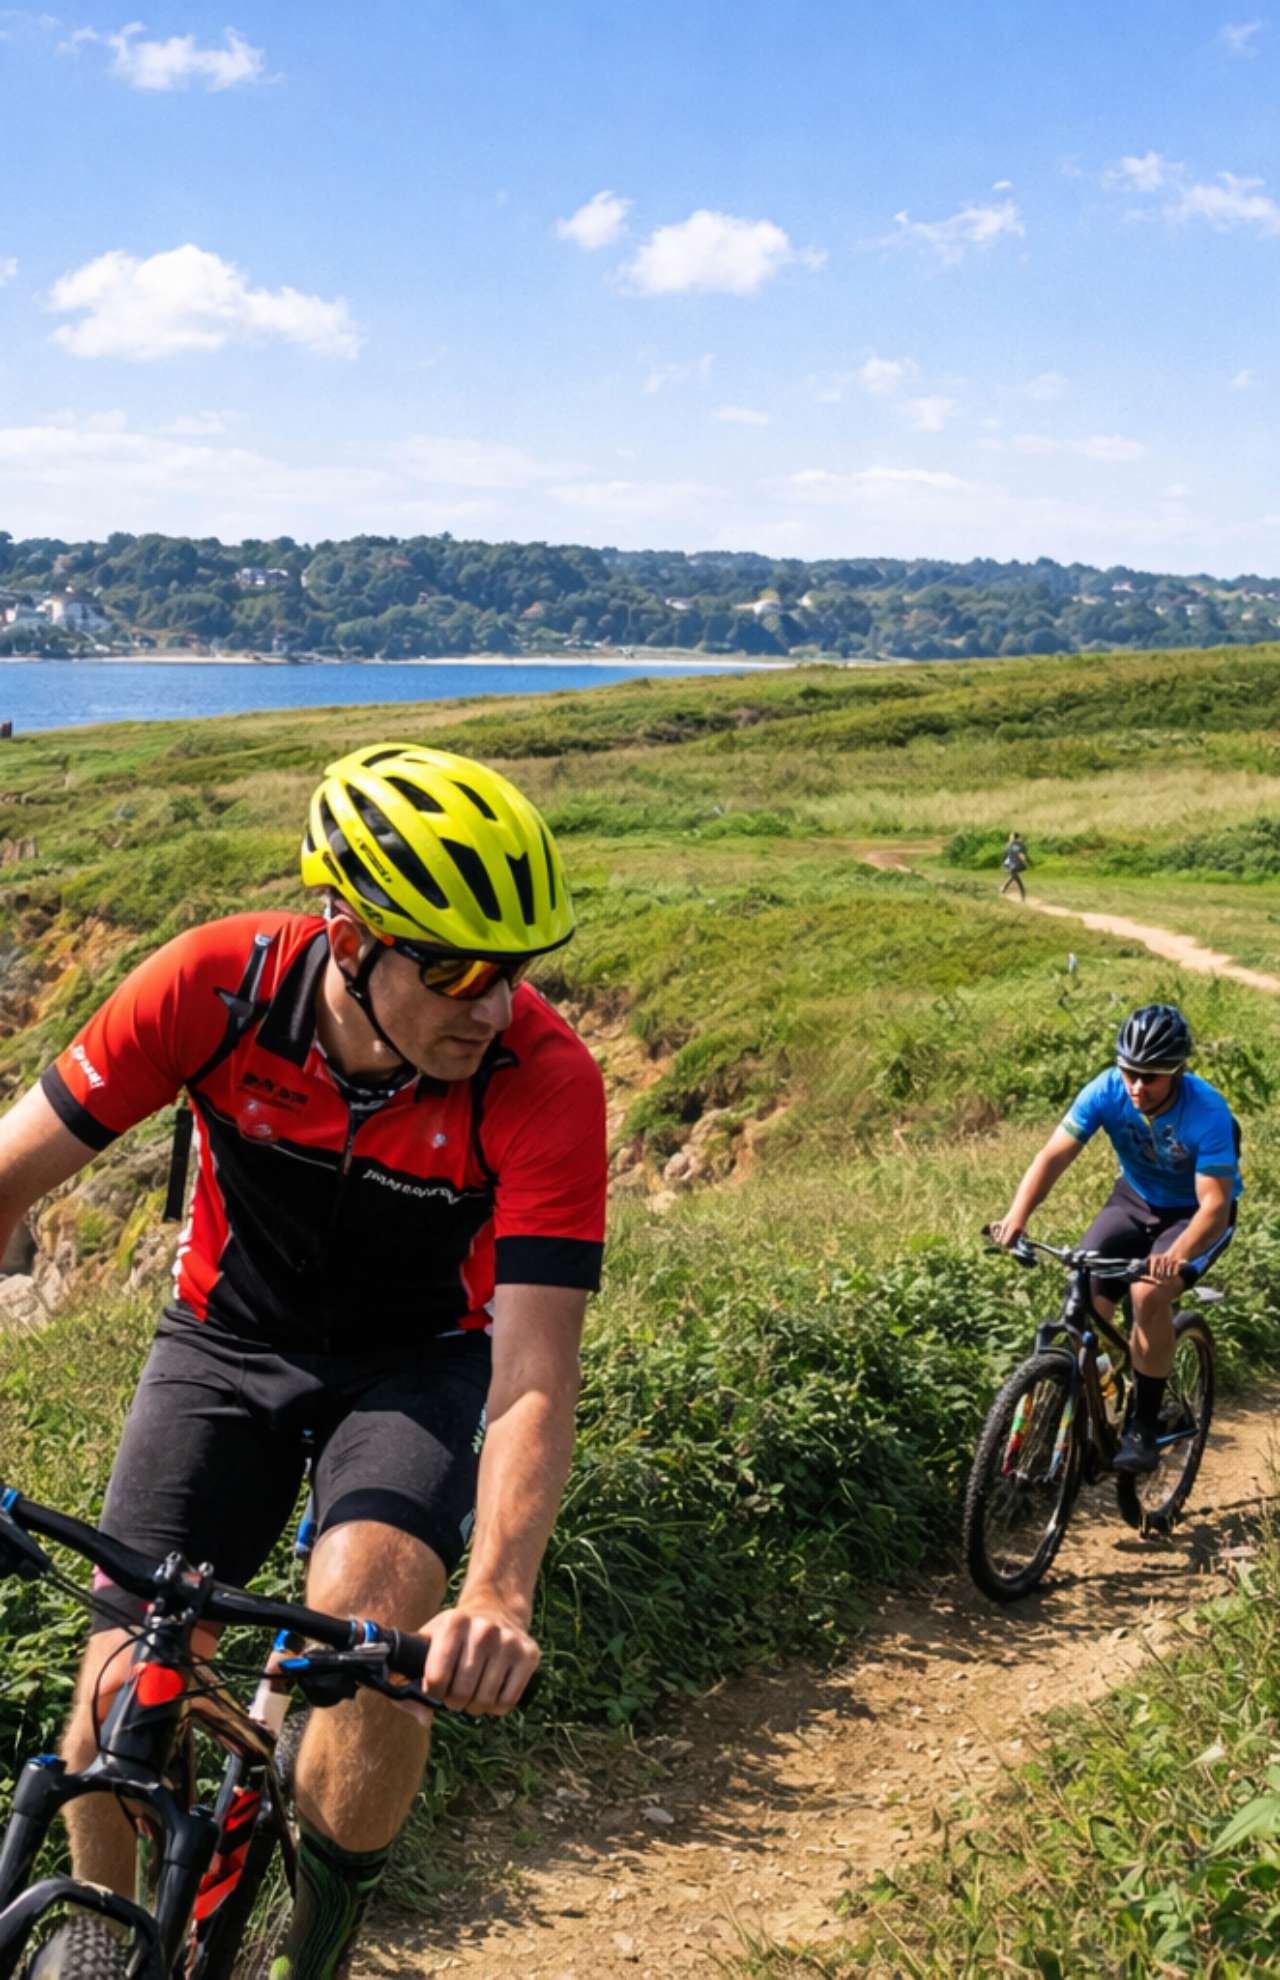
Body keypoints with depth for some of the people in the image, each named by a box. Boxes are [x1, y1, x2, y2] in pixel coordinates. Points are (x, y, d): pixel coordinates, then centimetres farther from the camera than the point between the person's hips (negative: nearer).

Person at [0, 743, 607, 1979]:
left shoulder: (545, 1078, -31)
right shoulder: (217, 984, -27)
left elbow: (535, 1374, -34)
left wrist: (498, 1599, -49)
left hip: (421, 1358, -1)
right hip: (229, 1338, 2)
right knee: (121, 1690, -9)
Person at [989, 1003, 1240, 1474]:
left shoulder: (1207, 1113, -31)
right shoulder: (1107, 1090, -22)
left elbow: (1215, 1203, -36)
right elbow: (1054, 1155, -27)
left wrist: (1177, 1256, -55)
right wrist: (1016, 1215, -44)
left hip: (1193, 1214, -4)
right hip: (1135, 1200, 4)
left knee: (1150, 1295, -29)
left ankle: (1143, 1427, -14)